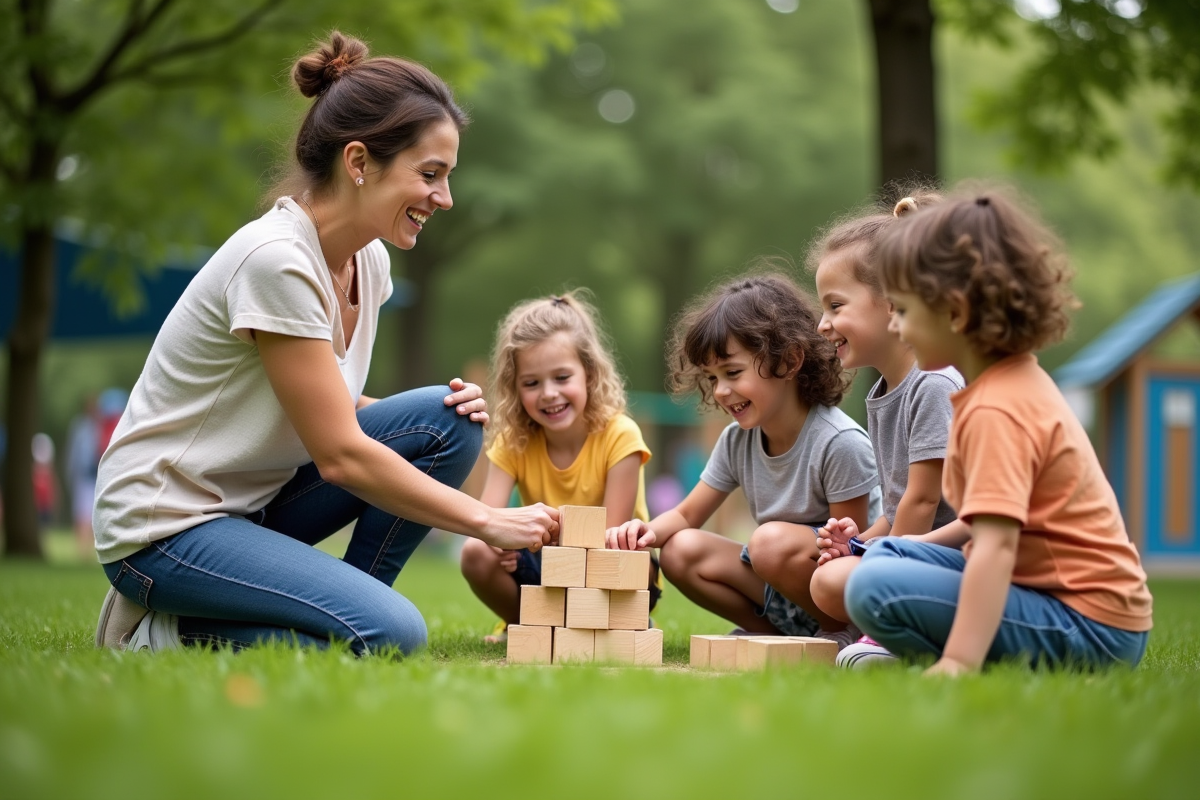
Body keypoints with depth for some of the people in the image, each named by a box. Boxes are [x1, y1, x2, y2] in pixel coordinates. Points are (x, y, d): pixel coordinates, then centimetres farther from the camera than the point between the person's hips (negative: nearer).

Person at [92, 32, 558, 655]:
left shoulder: (368, 259, 4)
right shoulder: (276, 259, -23)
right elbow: (339, 456, -23)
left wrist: (456, 408, -7)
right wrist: (488, 521, -19)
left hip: (257, 499, 9)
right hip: (164, 526, -9)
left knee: (447, 420, -6)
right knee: (392, 633, -26)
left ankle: (343, 614, 0)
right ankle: (166, 631, -7)